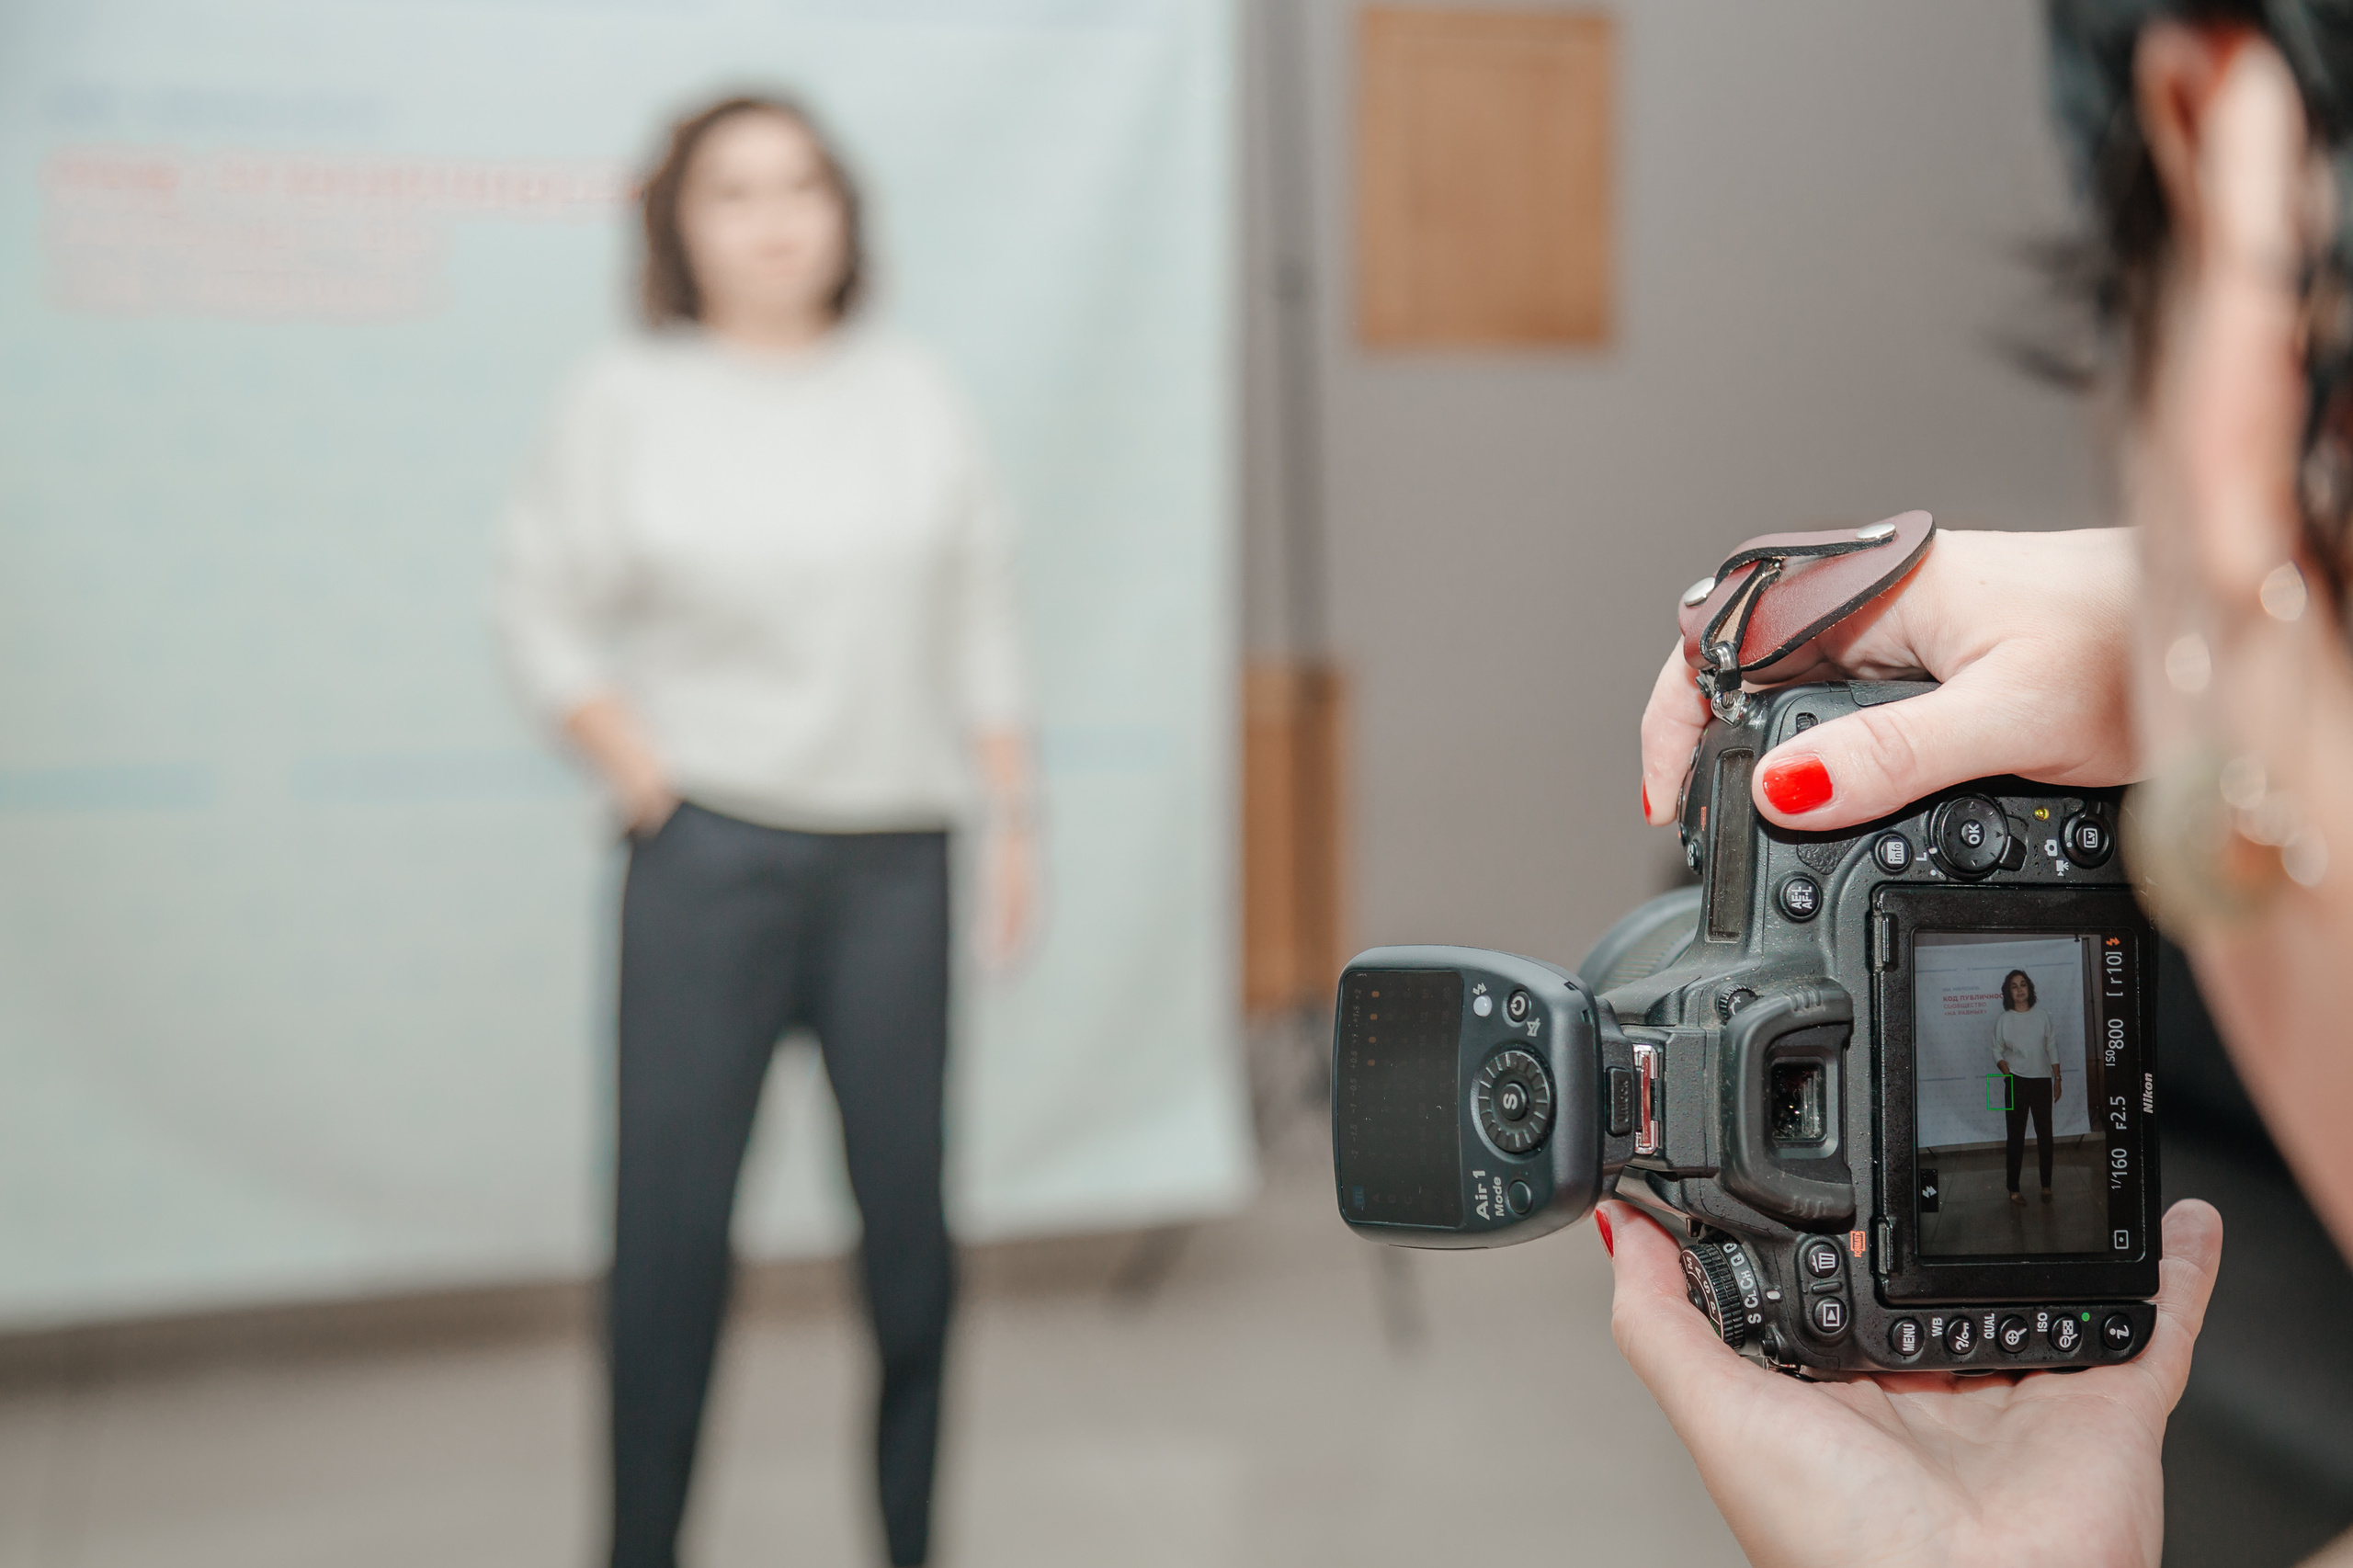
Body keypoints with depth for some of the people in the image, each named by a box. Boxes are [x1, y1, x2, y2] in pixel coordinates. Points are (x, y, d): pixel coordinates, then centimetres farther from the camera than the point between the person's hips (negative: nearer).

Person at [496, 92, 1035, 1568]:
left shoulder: (913, 391, 8)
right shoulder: (629, 400, 1)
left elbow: (982, 619, 10)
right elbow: (549, 614, 3)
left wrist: (1015, 815, 7)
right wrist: (647, 781, -7)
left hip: (896, 850, 2)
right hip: (710, 853, -2)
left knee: (907, 1200, 8)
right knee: (674, 1210, 0)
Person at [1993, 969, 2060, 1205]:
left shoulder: (2042, 1016, 5)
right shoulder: (2003, 1020, 1)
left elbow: (2052, 1049, 10)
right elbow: (1997, 1053, 4)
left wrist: (2057, 1079, 7)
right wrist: (2008, 1074, -12)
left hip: (2042, 1081, 2)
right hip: (2017, 1082, -2)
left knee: (2045, 1133, 4)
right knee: (2016, 1135, -2)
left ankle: (2046, 1186, 15)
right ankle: (2014, 1189, 3)